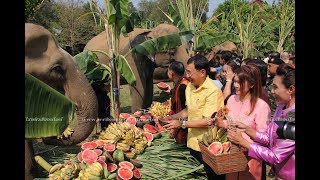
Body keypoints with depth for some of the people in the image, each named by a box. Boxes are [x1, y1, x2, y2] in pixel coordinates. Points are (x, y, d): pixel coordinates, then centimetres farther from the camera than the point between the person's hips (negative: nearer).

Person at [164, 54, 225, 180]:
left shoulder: (213, 91, -20)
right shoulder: (189, 87, 5)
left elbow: (209, 121, -23)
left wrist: (182, 124, -21)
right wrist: (171, 117, 2)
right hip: (193, 143, 7)